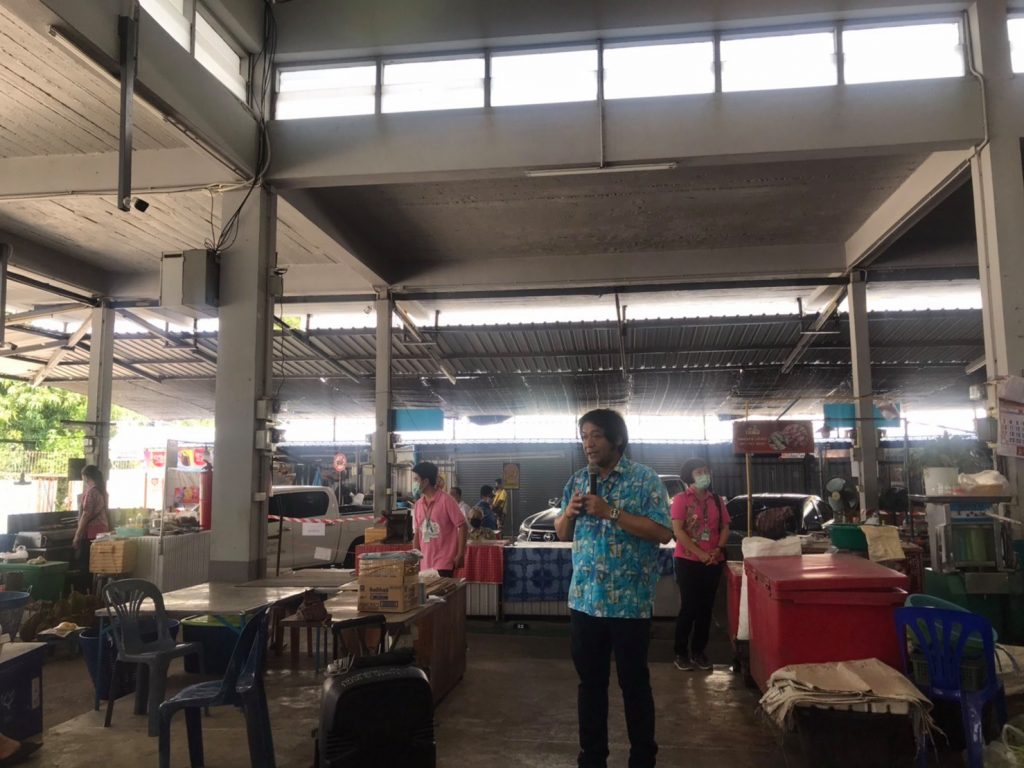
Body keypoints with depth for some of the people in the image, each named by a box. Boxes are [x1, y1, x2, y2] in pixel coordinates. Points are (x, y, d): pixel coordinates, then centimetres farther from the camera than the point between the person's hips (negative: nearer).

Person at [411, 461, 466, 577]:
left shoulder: (446, 500, -10)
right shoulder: (418, 504, 7)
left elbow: (462, 526, -9)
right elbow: (417, 533, 14)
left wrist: (460, 555, -13)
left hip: (444, 562, -6)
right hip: (425, 563, 6)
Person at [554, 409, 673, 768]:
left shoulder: (645, 479, -7)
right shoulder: (578, 480, 9)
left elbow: (663, 532, -15)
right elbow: (562, 534, 15)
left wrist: (610, 512, -21)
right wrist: (569, 512, -7)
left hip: (630, 601, -4)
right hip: (584, 600, 5)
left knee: (634, 683, 8)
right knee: (590, 682, 14)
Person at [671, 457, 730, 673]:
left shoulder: (717, 500, 10)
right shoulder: (681, 499, -5)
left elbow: (725, 528, 10)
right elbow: (678, 531, -12)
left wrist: (718, 549, -9)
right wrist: (701, 554, -16)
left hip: (713, 563, 4)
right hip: (688, 561, -4)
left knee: (705, 608, 9)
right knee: (688, 608, -2)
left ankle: (698, 651, 20)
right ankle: (681, 653, 9)